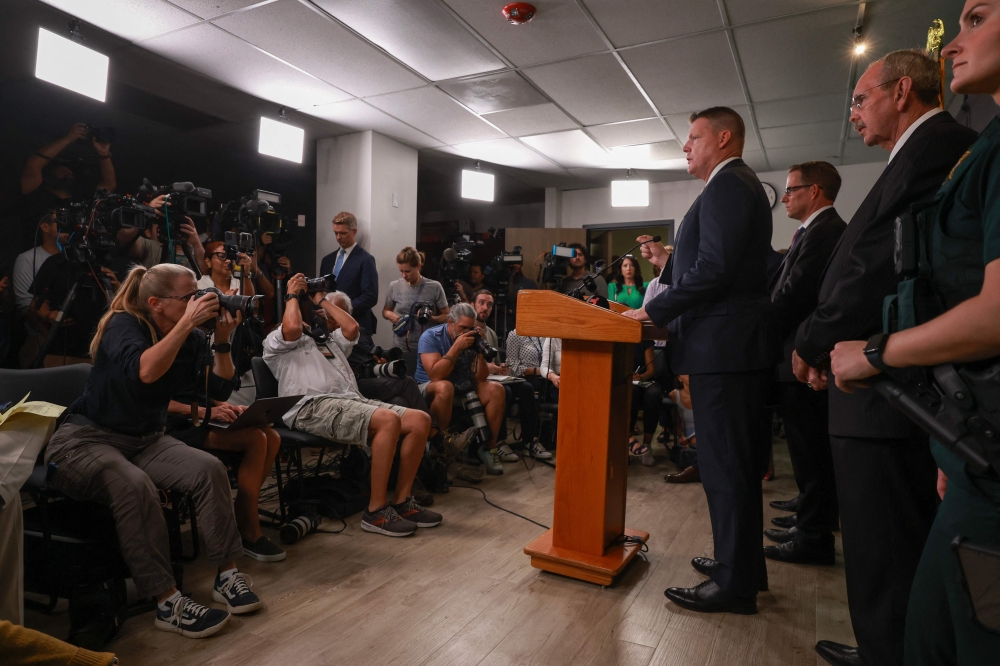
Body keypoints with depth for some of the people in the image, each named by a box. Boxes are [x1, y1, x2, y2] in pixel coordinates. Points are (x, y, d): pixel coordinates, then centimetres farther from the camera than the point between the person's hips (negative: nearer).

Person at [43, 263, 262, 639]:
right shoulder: (123, 323, -15)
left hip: (145, 440, 5)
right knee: (135, 485, -35)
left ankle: (226, 574, -12)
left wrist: (222, 341, -14)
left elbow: (219, 391, -4)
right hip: (84, 440, -5)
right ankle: (167, 603, -28)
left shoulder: (191, 338, 1)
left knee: (209, 468, -20)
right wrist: (187, 323, -36)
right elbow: (144, 371, -37)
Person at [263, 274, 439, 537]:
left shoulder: (330, 341, 37)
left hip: (352, 400, 7)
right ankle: (376, 512, -24)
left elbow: (352, 327, 19)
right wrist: (292, 295, 10)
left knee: (420, 420, -13)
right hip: (314, 406, -7)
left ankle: (402, 502, -7)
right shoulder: (277, 341, 16)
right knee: (389, 421, -33)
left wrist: (322, 300, 31)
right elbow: (292, 328, -7)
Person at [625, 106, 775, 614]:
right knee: (736, 462, 16)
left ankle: (734, 584, 9)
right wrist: (667, 264, 17)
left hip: (722, 347, -11)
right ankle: (741, 565, 30)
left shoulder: (726, 186, -11)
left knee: (724, 465, -3)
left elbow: (714, 269, -22)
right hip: (734, 345, 11)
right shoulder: (740, 185, 21)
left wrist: (655, 311, -15)